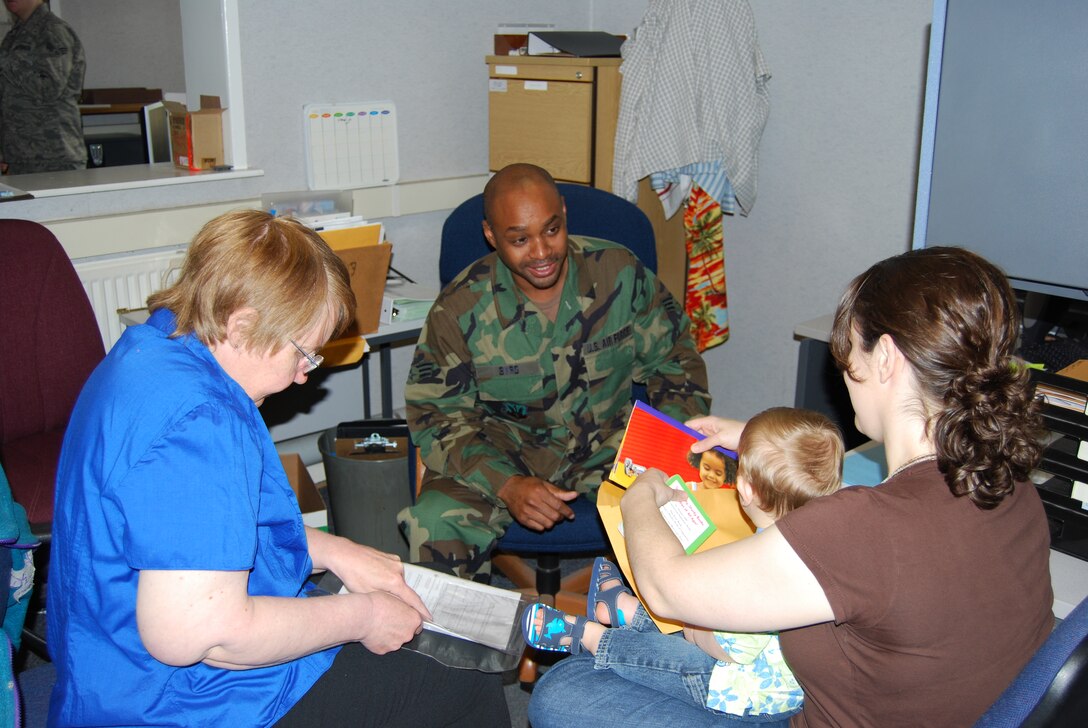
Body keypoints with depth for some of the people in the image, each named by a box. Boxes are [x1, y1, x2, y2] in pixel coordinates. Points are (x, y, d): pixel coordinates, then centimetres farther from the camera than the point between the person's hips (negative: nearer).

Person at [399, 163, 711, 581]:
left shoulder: (619, 273, -8)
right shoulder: (460, 308, -12)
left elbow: (674, 359, 5)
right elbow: (437, 414, -8)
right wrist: (506, 484, -24)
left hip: (609, 440, 1)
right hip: (503, 451, -1)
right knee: (433, 524, -28)